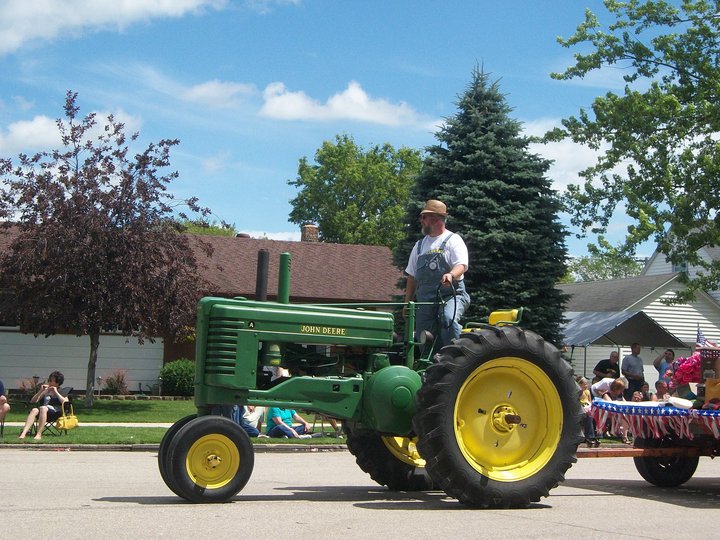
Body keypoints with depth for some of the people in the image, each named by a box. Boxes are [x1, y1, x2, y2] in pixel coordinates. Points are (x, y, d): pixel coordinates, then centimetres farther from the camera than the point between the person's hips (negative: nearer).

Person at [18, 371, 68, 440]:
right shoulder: (45, 391, 26)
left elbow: (65, 403, -2)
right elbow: (32, 401, 19)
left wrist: (56, 392, -2)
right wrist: (40, 391, 7)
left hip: (55, 412, -3)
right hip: (43, 412, 3)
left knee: (43, 408, -36)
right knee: (34, 410, -32)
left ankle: (39, 434, -44)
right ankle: (23, 433, -49)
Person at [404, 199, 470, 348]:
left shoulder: (453, 240, 2)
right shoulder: (420, 245, 20)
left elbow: (462, 265, -13)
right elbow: (412, 276, 24)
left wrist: (451, 275, -35)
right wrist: (407, 302, 18)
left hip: (451, 295, -6)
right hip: (425, 299, 6)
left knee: (448, 319, -35)